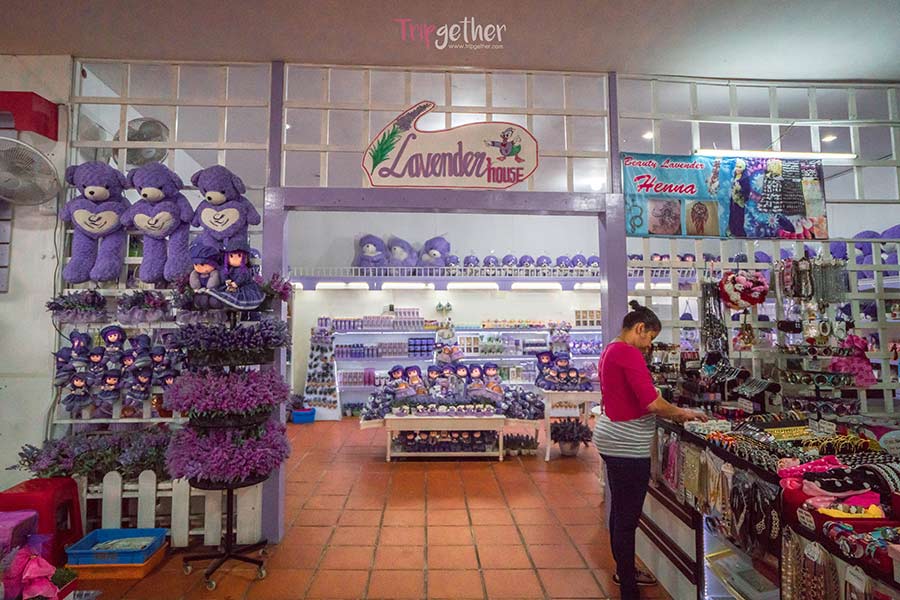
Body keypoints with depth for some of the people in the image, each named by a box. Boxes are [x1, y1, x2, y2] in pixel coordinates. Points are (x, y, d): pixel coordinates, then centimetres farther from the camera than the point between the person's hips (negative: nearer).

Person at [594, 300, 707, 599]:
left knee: (620, 511, 21)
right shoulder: (628, 353, -19)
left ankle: (625, 571, 38)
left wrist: (669, 414, 13)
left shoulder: (611, 350, 13)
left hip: (613, 438, 10)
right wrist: (681, 413, -5)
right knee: (627, 516, 1)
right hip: (627, 445, -10)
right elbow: (651, 401, -23)